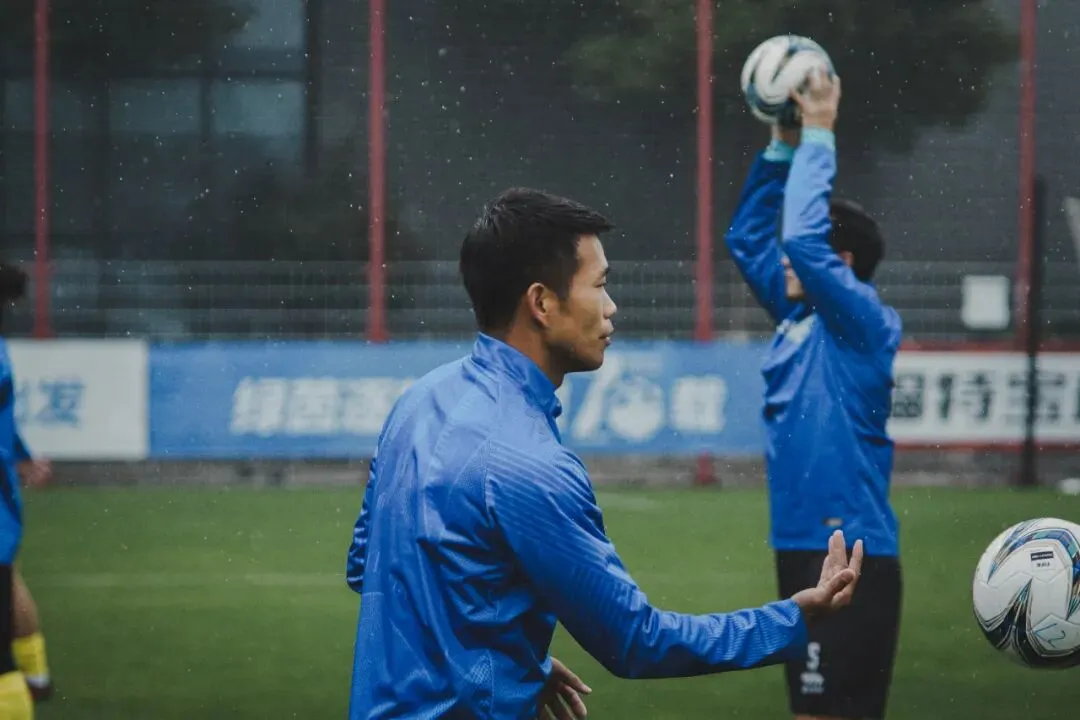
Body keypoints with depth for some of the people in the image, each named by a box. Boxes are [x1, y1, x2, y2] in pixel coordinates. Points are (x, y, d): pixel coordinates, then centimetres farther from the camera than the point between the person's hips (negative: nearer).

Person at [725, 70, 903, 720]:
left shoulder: (865, 324, -9)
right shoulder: (801, 321, 14)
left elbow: (804, 237, -20)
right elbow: (749, 237, 21)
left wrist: (818, 135, -12)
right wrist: (783, 143, 14)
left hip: (848, 559, -9)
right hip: (806, 550, 9)